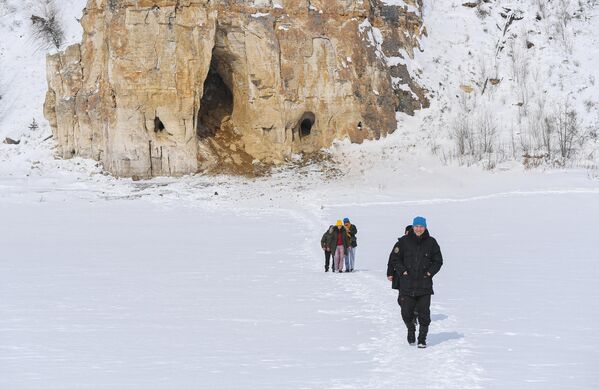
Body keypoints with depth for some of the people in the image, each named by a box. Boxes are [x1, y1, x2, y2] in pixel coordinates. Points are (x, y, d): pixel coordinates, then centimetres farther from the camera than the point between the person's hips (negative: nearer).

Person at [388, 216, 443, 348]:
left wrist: (430, 272, 1)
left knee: (424, 313, -1)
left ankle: (422, 339, 11)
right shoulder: (404, 241, 0)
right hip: (407, 284, 0)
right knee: (406, 312, 1)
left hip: (425, 284, 0)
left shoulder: (431, 242, 4)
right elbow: (394, 258, 6)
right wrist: (403, 271, -4)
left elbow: (438, 261, 14)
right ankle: (411, 329, 31)